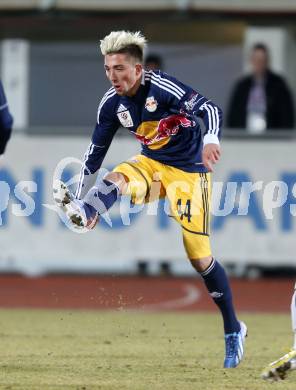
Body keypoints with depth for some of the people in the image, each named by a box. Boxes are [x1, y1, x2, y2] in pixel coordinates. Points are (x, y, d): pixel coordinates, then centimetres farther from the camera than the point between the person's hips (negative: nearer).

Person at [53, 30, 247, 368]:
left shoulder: (162, 87, -24)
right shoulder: (112, 103, -6)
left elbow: (210, 109, -30)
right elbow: (95, 152, 2)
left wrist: (211, 140, -51)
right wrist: (80, 198, 1)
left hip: (188, 169, -6)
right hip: (152, 163, 6)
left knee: (199, 256, -6)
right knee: (117, 178, -27)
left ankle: (234, 330, 9)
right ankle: (84, 215, -59)